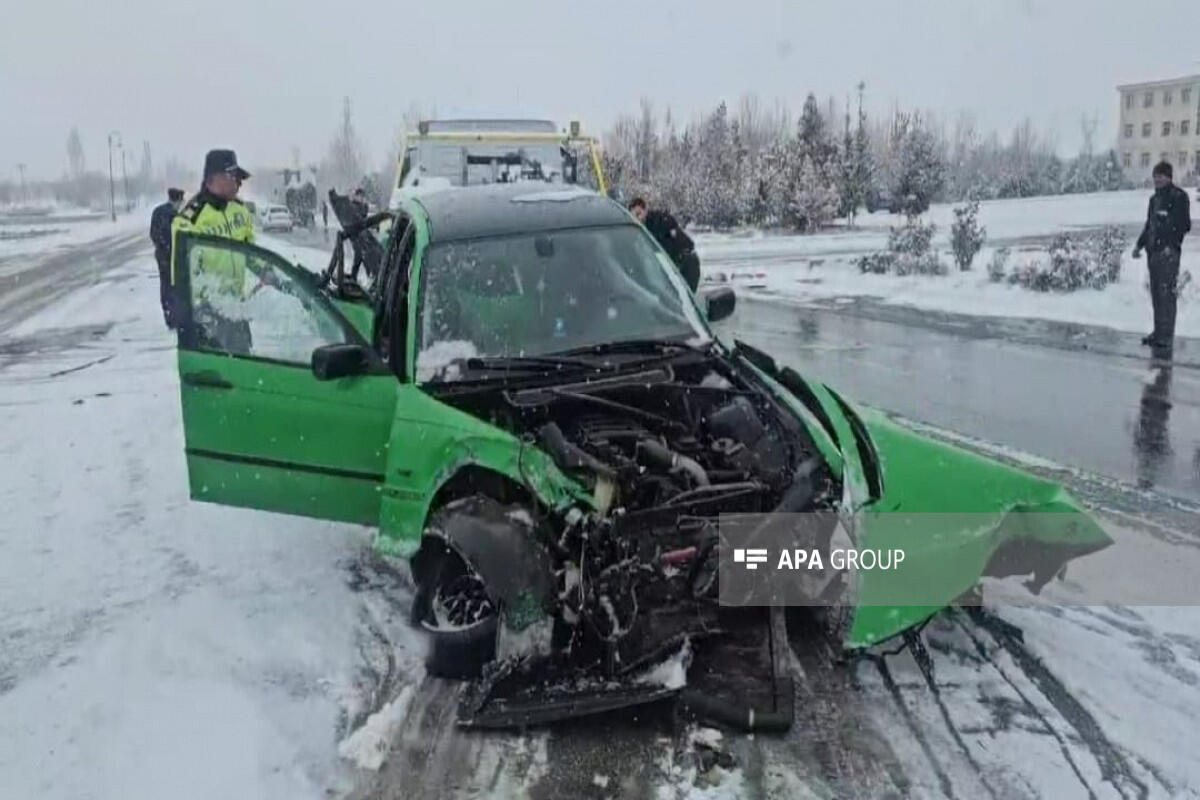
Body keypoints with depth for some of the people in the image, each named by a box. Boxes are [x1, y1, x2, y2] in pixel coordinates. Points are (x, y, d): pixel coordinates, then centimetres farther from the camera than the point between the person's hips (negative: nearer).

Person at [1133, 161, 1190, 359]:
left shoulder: (1178, 196, -5)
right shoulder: (1154, 198, 18)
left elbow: (1184, 225, -10)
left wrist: (1172, 245, -20)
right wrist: (1139, 244, 14)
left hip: (1168, 253, -8)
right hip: (1153, 252, 8)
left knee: (1166, 293, -10)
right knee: (1156, 294, 11)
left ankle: (1166, 336, -8)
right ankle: (1159, 332, 19)